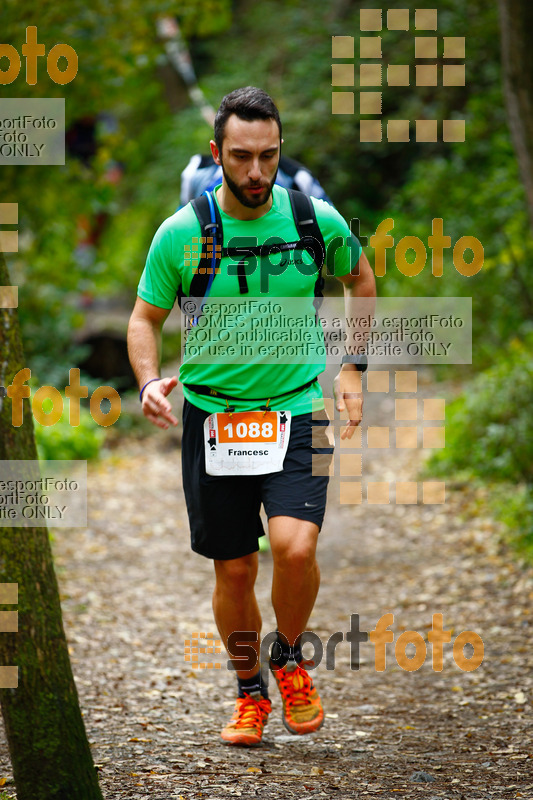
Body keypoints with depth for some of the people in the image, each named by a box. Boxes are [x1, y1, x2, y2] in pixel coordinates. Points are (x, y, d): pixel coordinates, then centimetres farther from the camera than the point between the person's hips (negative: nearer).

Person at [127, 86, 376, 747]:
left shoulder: (317, 219, -4)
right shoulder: (180, 234, -7)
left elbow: (360, 279, 17)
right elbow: (145, 318, 6)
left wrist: (352, 367, 11)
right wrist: (149, 381, -13)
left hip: (297, 409, -1)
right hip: (211, 414, 1)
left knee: (295, 545, -21)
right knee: (234, 570, 6)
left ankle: (289, 658, 9)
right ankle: (250, 691, 30)